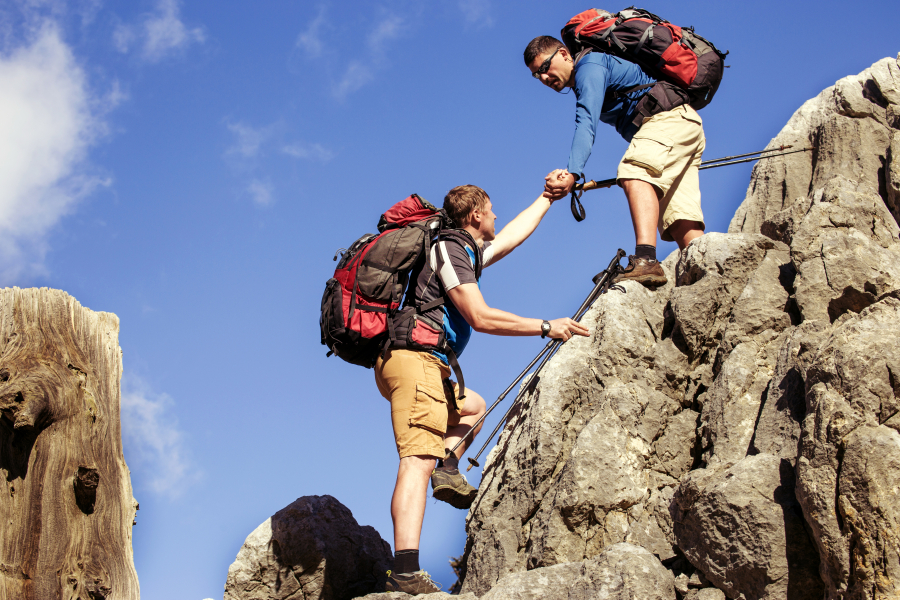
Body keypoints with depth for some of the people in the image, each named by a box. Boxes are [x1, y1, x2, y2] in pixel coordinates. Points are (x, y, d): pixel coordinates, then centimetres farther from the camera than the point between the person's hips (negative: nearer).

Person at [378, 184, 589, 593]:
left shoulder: (467, 250, 24)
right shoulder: (450, 248, -5)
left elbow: (514, 233, 41)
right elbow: (480, 318, -13)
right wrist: (546, 327, -7)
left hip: (420, 364, 10)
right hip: (416, 358, -10)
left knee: (472, 406, 32)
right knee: (418, 459, -24)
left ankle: (447, 471, 5)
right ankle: (405, 573, -38)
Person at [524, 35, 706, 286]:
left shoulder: (590, 65, -7)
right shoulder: (584, 85, 24)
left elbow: (587, 123, -22)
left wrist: (573, 173, -33)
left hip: (670, 116, -10)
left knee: (635, 174, -32)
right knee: (679, 223, -2)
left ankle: (646, 262, -51)